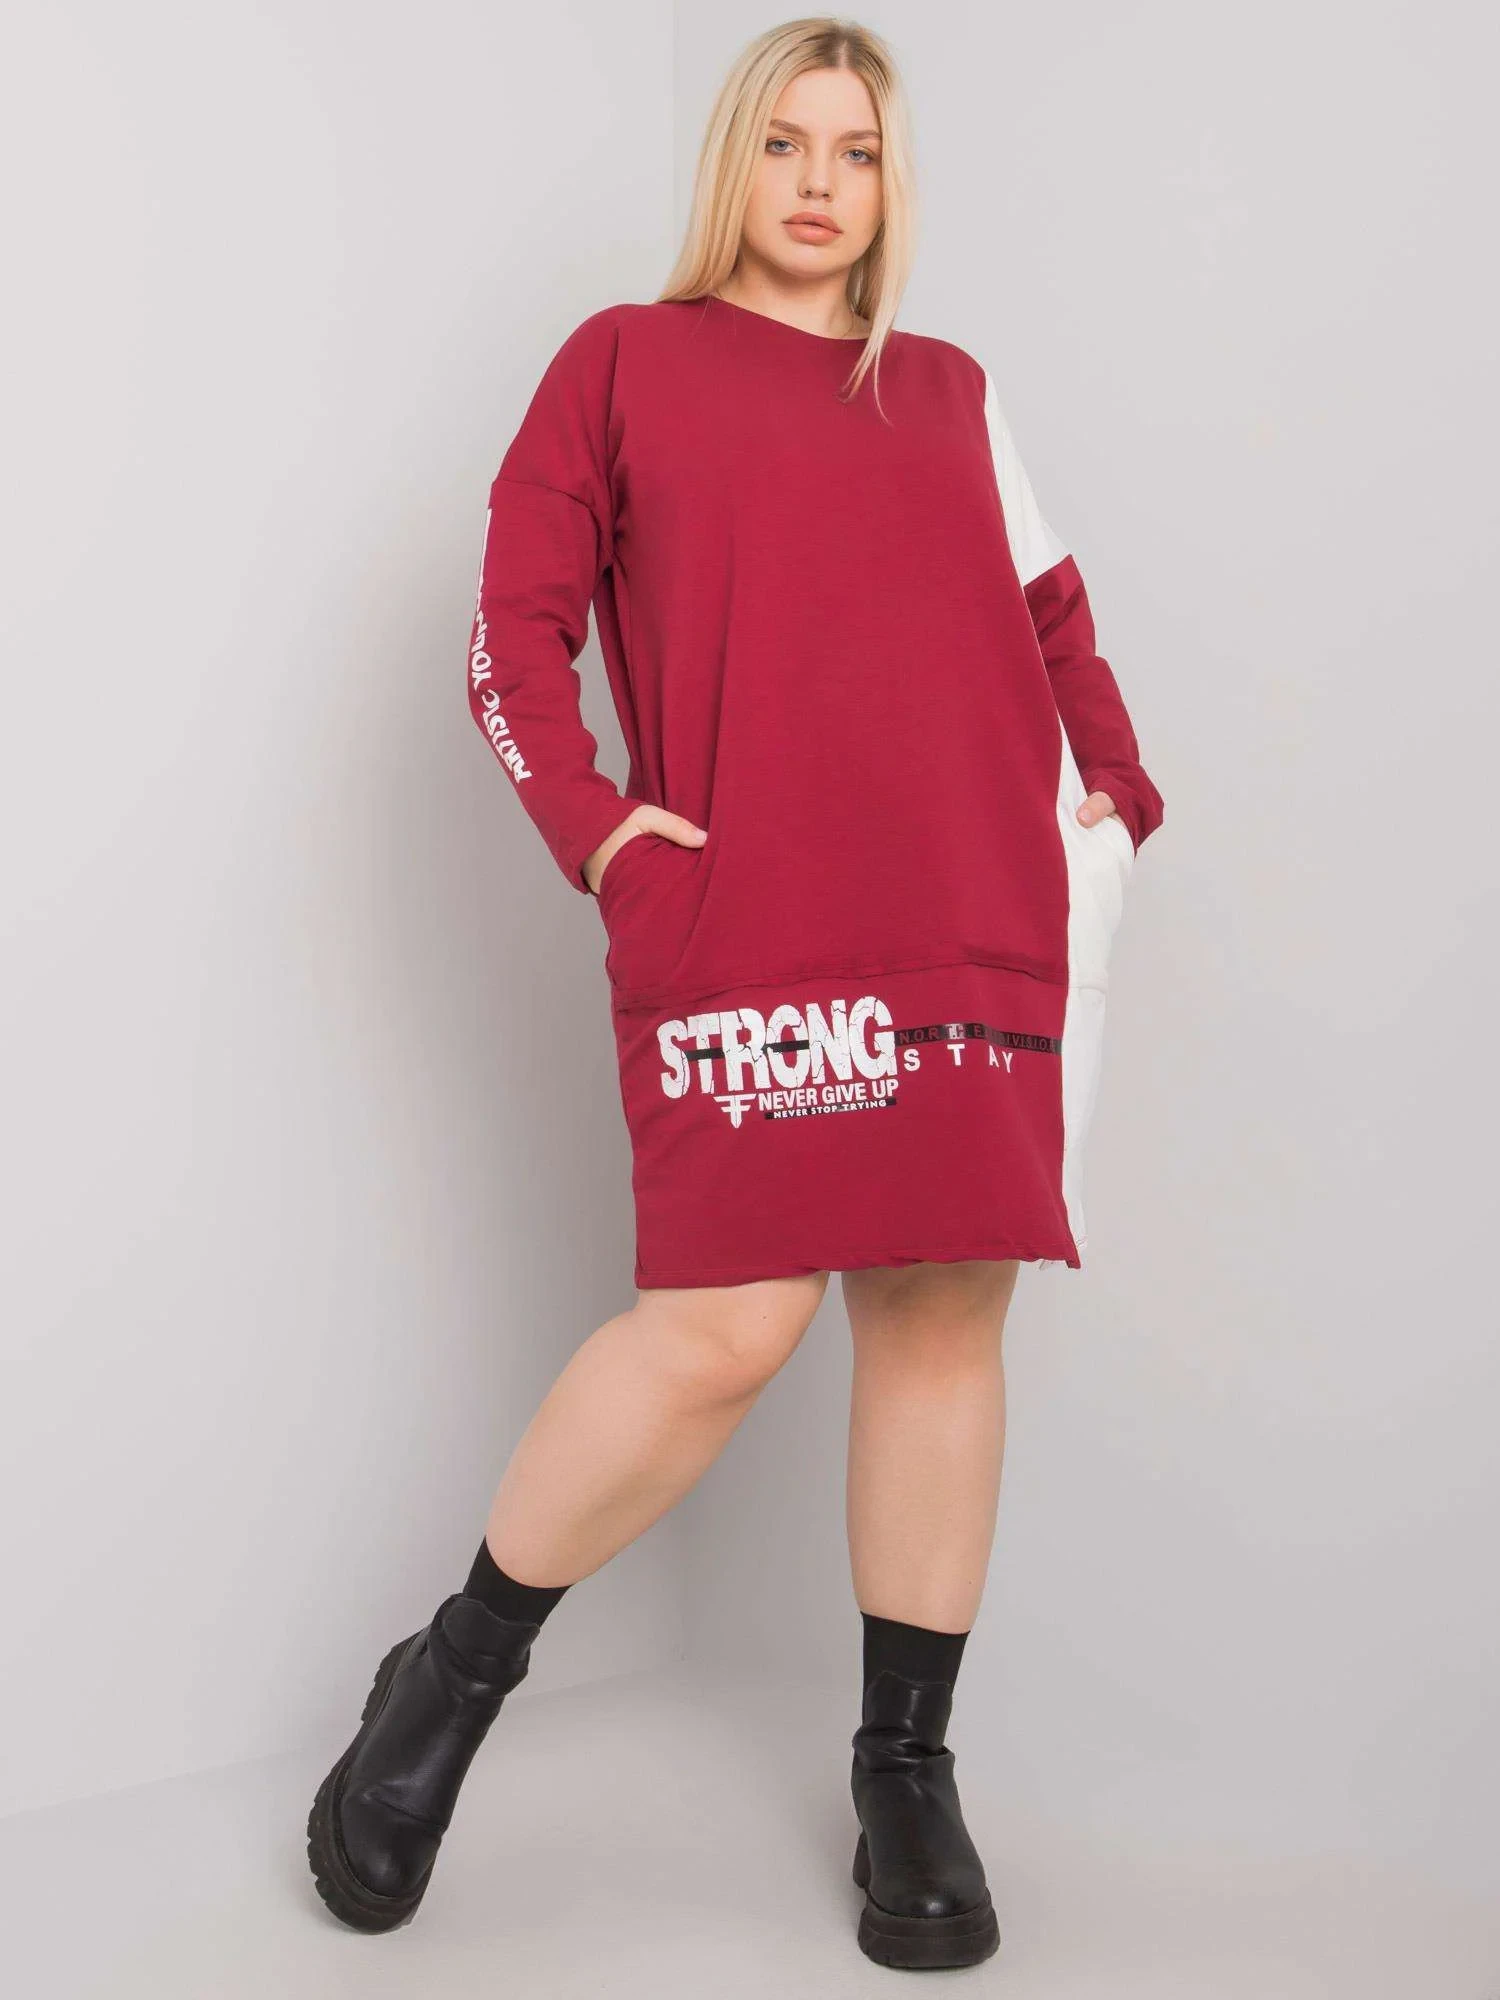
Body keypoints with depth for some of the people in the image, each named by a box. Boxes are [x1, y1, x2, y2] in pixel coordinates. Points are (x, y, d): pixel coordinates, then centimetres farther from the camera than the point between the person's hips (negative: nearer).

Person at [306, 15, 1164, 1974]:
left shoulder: (953, 393, 21)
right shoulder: (627, 360, 11)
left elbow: (1050, 613, 26)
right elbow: (517, 626, 5)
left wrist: (1114, 786, 13)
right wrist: (591, 822, -7)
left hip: (980, 914, 5)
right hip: (739, 920, -4)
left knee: (945, 1309, 3)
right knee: (724, 1330, -12)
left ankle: (908, 1764, 17)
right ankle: (450, 1683, 11)